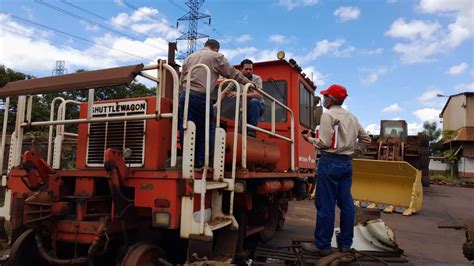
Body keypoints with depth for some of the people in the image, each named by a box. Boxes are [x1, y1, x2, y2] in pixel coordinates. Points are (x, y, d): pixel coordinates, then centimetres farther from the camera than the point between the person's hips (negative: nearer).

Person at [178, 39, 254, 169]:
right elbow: (233, 73, 11)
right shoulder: (216, 57, 8)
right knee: (207, 130, 5)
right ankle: (200, 163, 5)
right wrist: (248, 82, 23)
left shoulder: (189, 57, 24)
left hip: (184, 94, 6)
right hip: (201, 97, -5)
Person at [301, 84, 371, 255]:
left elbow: (324, 143, -14)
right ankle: (345, 243, 17)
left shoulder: (328, 115, -8)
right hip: (347, 162, 8)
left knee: (325, 204, -3)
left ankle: (322, 245, 3)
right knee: (346, 203, 10)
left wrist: (310, 139, 3)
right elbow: (366, 139, 19)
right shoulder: (352, 117, 15)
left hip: (330, 162, -8)